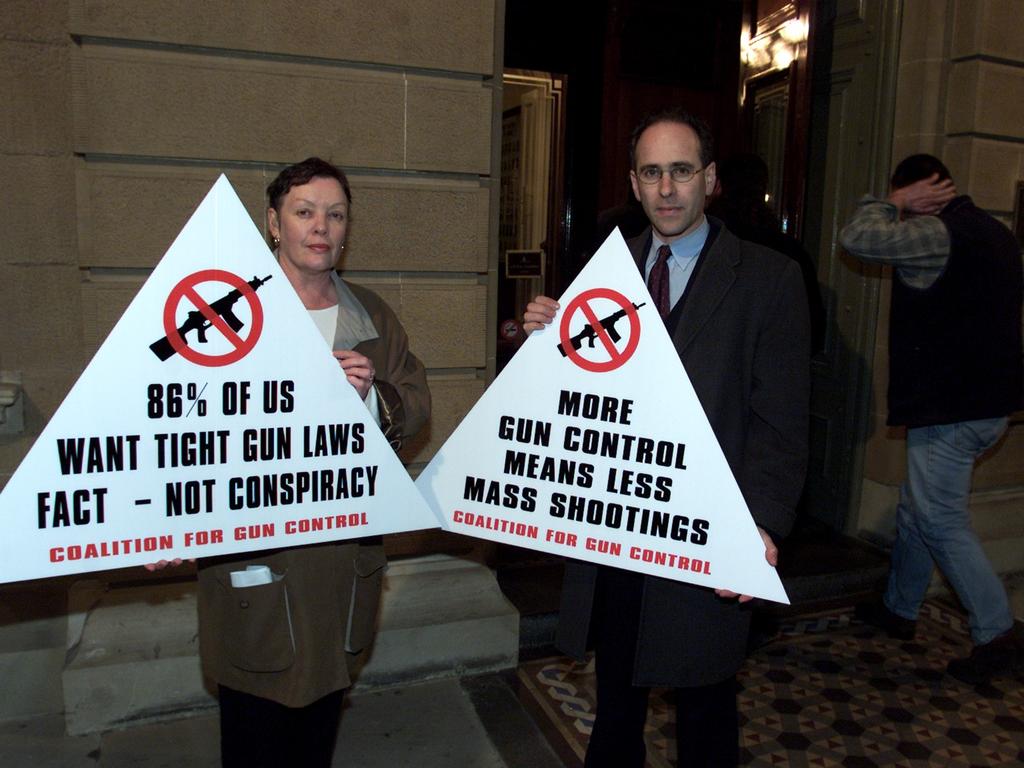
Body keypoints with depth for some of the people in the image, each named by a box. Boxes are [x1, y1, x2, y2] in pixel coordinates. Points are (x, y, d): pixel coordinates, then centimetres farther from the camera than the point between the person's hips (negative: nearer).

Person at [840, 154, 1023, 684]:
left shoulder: (938, 234, -17)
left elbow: (855, 238, -21)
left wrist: (893, 202, -6)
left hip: (952, 406, -10)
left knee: (941, 521, -1)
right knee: (917, 508, 18)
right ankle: (898, 609, 31)